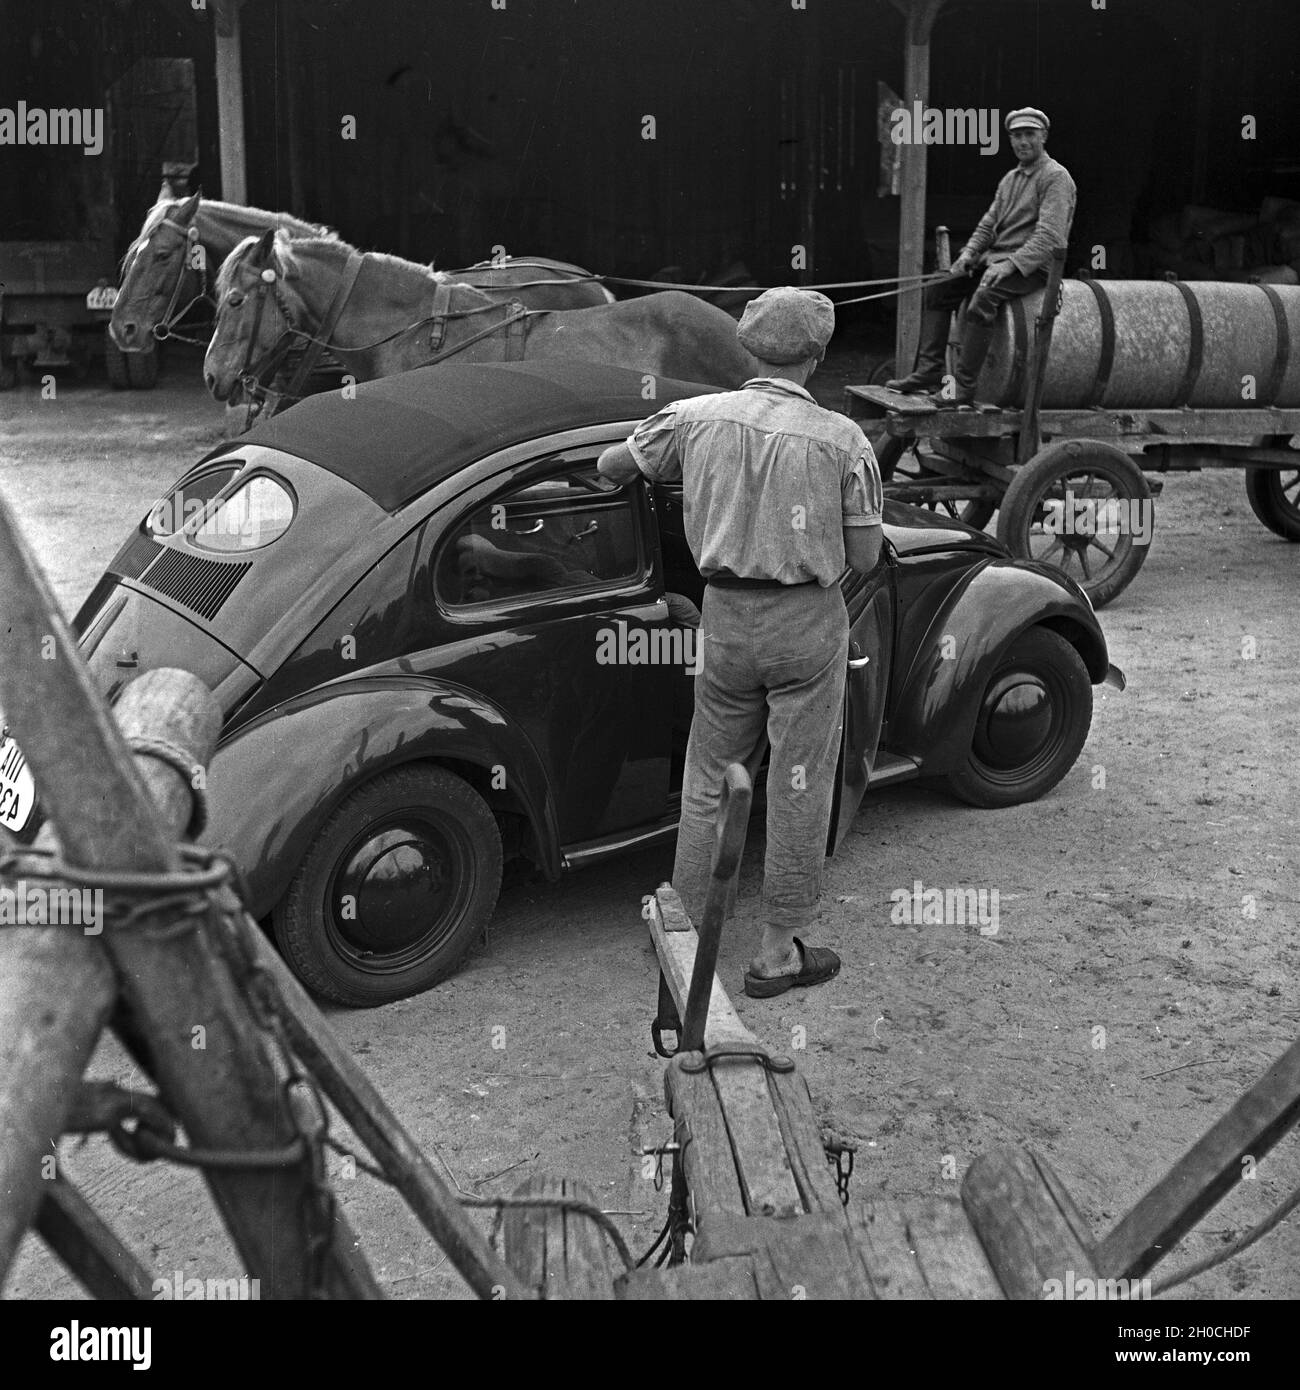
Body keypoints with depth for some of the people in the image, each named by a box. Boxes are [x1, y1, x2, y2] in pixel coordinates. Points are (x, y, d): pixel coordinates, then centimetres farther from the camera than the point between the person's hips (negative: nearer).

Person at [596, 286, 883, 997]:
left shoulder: (697, 416, -3)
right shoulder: (844, 440, -11)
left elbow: (609, 467, 11)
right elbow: (865, 558, -6)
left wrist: (659, 438, 31)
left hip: (725, 617, 3)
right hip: (808, 620, -3)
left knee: (709, 773, 19)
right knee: (798, 790, 8)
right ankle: (779, 952, 18)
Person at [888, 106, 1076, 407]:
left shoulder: (1056, 177, -7)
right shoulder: (1009, 179, 20)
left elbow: (1049, 236, -18)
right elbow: (988, 223, 21)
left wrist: (1010, 264, -28)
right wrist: (969, 252, 0)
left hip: (1032, 266, -9)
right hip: (996, 256, 9)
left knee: (983, 299, -34)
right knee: (937, 291, -4)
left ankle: (965, 388, -34)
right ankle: (928, 371, -8)